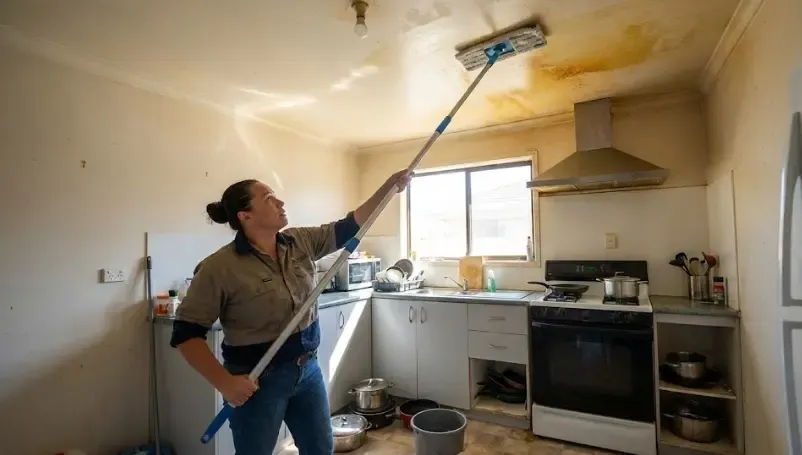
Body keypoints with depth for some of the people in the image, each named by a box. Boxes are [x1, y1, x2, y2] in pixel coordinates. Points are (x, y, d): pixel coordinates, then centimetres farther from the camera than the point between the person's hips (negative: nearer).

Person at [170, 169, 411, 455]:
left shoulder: (301, 242, -2)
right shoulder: (220, 267, -18)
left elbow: (349, 228, 0)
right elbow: (185, 333, -14)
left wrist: (388, 187, -5)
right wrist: (224, 381, -22)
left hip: (308, 369, 6)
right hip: (258, 379, -5)